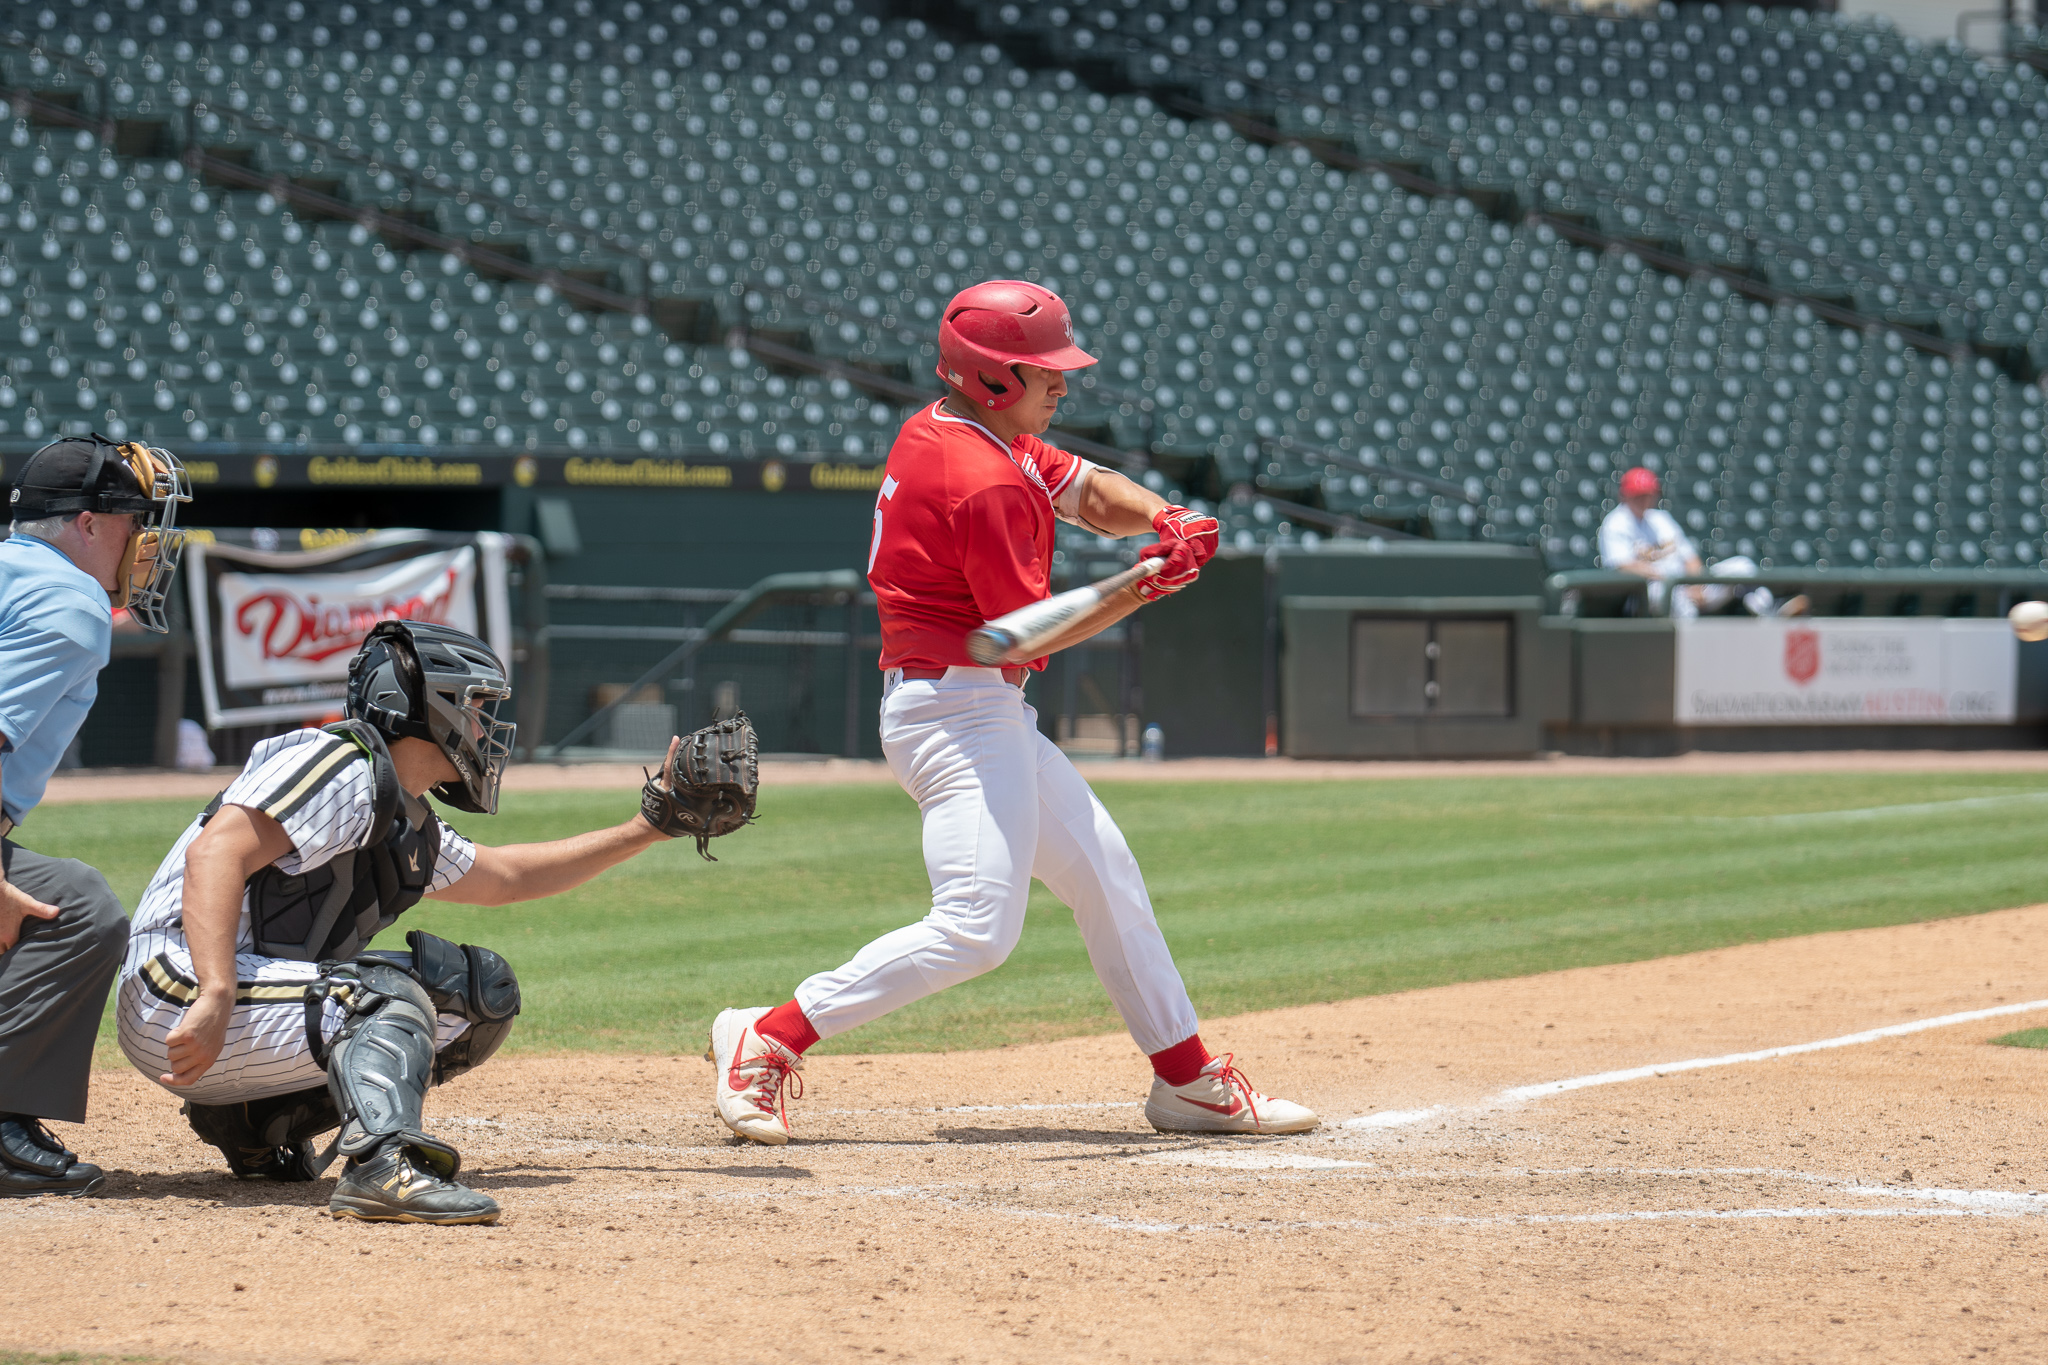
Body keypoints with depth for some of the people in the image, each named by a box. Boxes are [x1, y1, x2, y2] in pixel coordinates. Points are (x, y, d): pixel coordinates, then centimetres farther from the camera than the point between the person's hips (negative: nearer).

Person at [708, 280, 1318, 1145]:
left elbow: (1089, 492, 16)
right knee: (977, 928, -19)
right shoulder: (985, 483, -20)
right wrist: (1150, 586, -14)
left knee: (1106, 879, 17)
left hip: (990, 716, 11)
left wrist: (1162, 518, -4)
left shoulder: (956, 430, 11)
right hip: (959, 710, -11)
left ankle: (1188, 1081, 23)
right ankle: (768, 1040, -16)